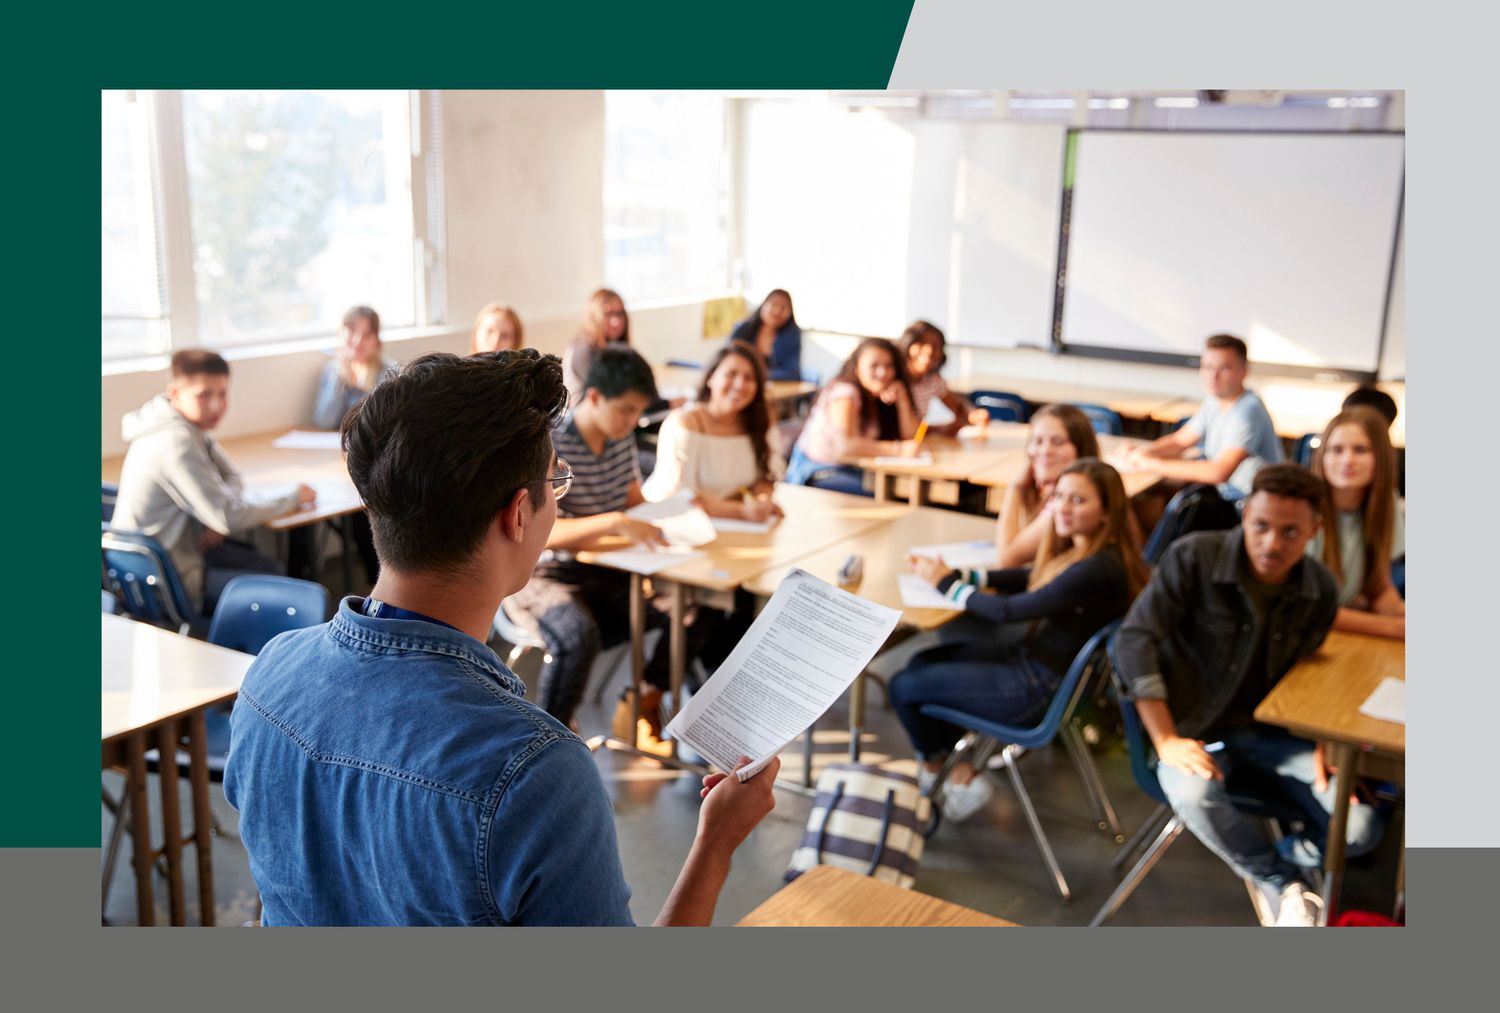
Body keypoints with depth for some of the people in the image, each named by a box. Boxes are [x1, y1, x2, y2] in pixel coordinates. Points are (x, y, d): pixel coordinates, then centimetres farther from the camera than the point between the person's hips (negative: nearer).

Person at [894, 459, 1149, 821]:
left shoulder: (1097, 570, -29)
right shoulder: (1080, 548, -1)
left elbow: (1009, 611, -25)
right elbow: (1026, 578, 13)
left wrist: (949, 584, -11)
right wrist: (960, 573, 0)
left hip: (1041, 687, -10)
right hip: (1030, 653, 10)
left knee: (904, 687, -1)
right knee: (923, 662, 19)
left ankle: (936, 767, 27)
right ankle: (958, 772, 17)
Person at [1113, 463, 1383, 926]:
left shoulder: (1320, 590, 0)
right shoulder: (1194, 557, -15)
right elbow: (1135, 639, -16)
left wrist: (1321, 746, -4)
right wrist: (1165, 740, -20)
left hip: (1271, 733, 4)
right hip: (1196, 731, -3)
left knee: (1360, 828, -16)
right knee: (1193, 794, -37)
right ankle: (1286, 885, -10)